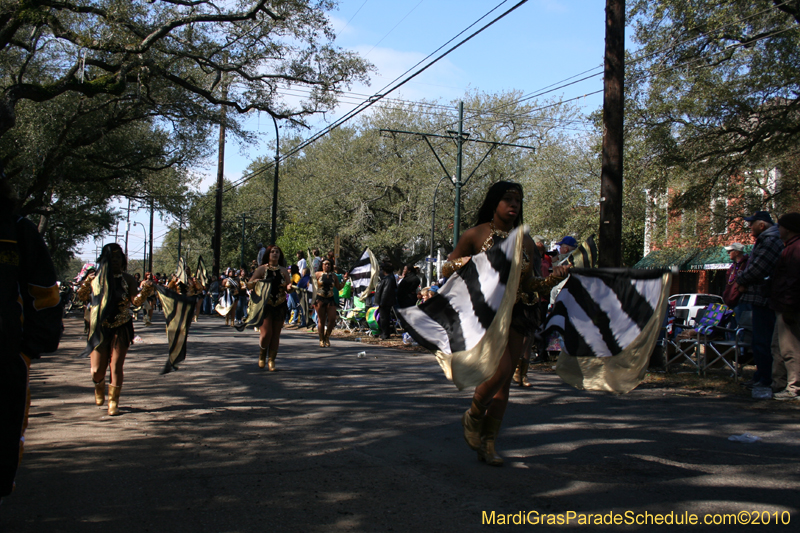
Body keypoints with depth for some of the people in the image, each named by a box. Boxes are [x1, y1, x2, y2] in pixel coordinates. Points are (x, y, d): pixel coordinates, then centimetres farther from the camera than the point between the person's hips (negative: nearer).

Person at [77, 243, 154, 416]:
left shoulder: (127, 279, 0)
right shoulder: (96, 278, 4)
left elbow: (136, 301, -8)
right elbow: (83, 297, 4)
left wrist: (145, 290, -27)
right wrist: (85, 285, -15)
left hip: (120, 330, -1)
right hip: (99, 329, 1)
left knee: (116, 366, -4)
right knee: (97, 369, 2)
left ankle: (113, 401, 12)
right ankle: (99, 388, 37)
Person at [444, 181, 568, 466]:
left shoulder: (525, 240, 10)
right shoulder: (476, 234, -1)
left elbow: (529, 284, 12)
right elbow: (446, 269, 2)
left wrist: (553, 278, -6)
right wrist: (466, 263, -19)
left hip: (516, 313, 5)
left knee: (504, 380, 4)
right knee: (500, 370, -20)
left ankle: (488, 442, 16)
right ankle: (473, 416, 9)